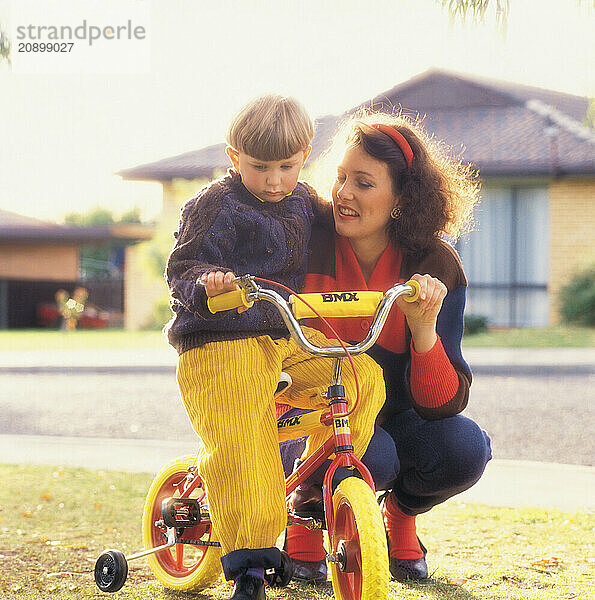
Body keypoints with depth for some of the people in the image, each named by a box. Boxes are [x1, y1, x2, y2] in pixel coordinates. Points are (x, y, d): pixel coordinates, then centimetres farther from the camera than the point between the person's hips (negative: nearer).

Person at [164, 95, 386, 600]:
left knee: (366, 375, -8)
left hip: (289, 335, 6)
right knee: (240, 447, -17)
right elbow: (181, 268, -11)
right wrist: (206, 282, -35)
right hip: (223, 342, -6)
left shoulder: (304, 201, 12)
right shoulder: (214, 206, -8)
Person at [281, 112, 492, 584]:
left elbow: (446, 403, -18)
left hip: (392, 414, 2)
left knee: (464, 449, -28)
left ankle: (400, 514, 6)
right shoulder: (309, 243, -15)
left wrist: (424, 329, -36)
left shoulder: (436, 267, -13)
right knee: (371, 460, -35)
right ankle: (304, 511, 0)